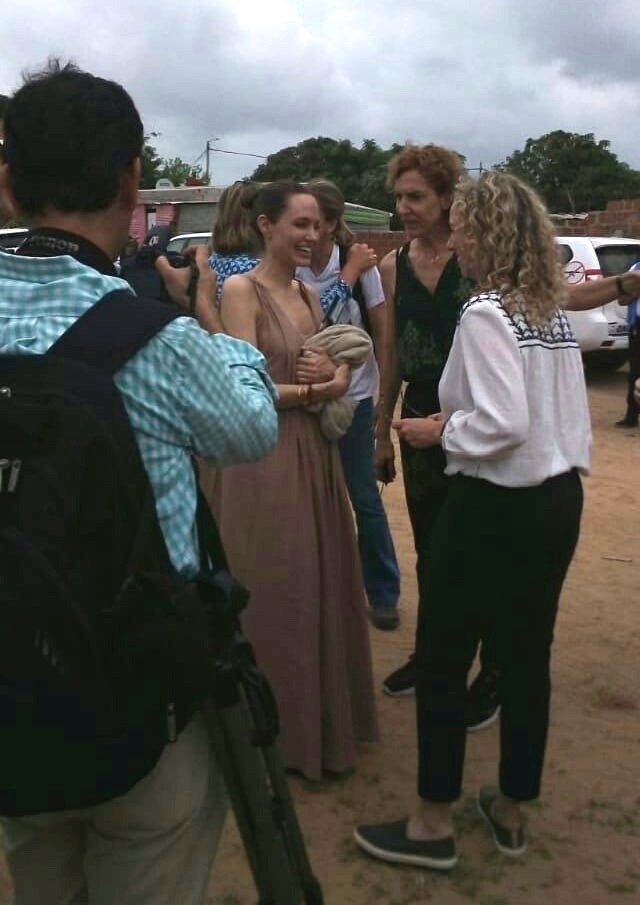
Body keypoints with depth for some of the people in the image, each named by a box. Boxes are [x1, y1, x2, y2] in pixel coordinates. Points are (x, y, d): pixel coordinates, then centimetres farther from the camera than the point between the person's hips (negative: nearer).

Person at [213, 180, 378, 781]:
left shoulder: (309, 295, 13)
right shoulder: (242, 290, -10)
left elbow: (340, 376, 12)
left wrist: (334, 375, -11)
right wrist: (317, 389, -7)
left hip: (315, 453, 8)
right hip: (265, 458, -7)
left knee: (323, 586, 16)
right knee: (277, 596, 5)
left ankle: (326, 718, 34)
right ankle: (280, 733, 23)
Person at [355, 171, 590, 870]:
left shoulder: (485, 312, -16)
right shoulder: (554, 310, 9)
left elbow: (503, 423, -24)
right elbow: (549, 411, 10)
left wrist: (440, 432, -8)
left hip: (494, 508, -8)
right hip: (559, 498, 8)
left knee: (442, 659, 6)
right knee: (526, 657, 16)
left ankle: (433, 825, 20)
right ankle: (510, 812, 31)